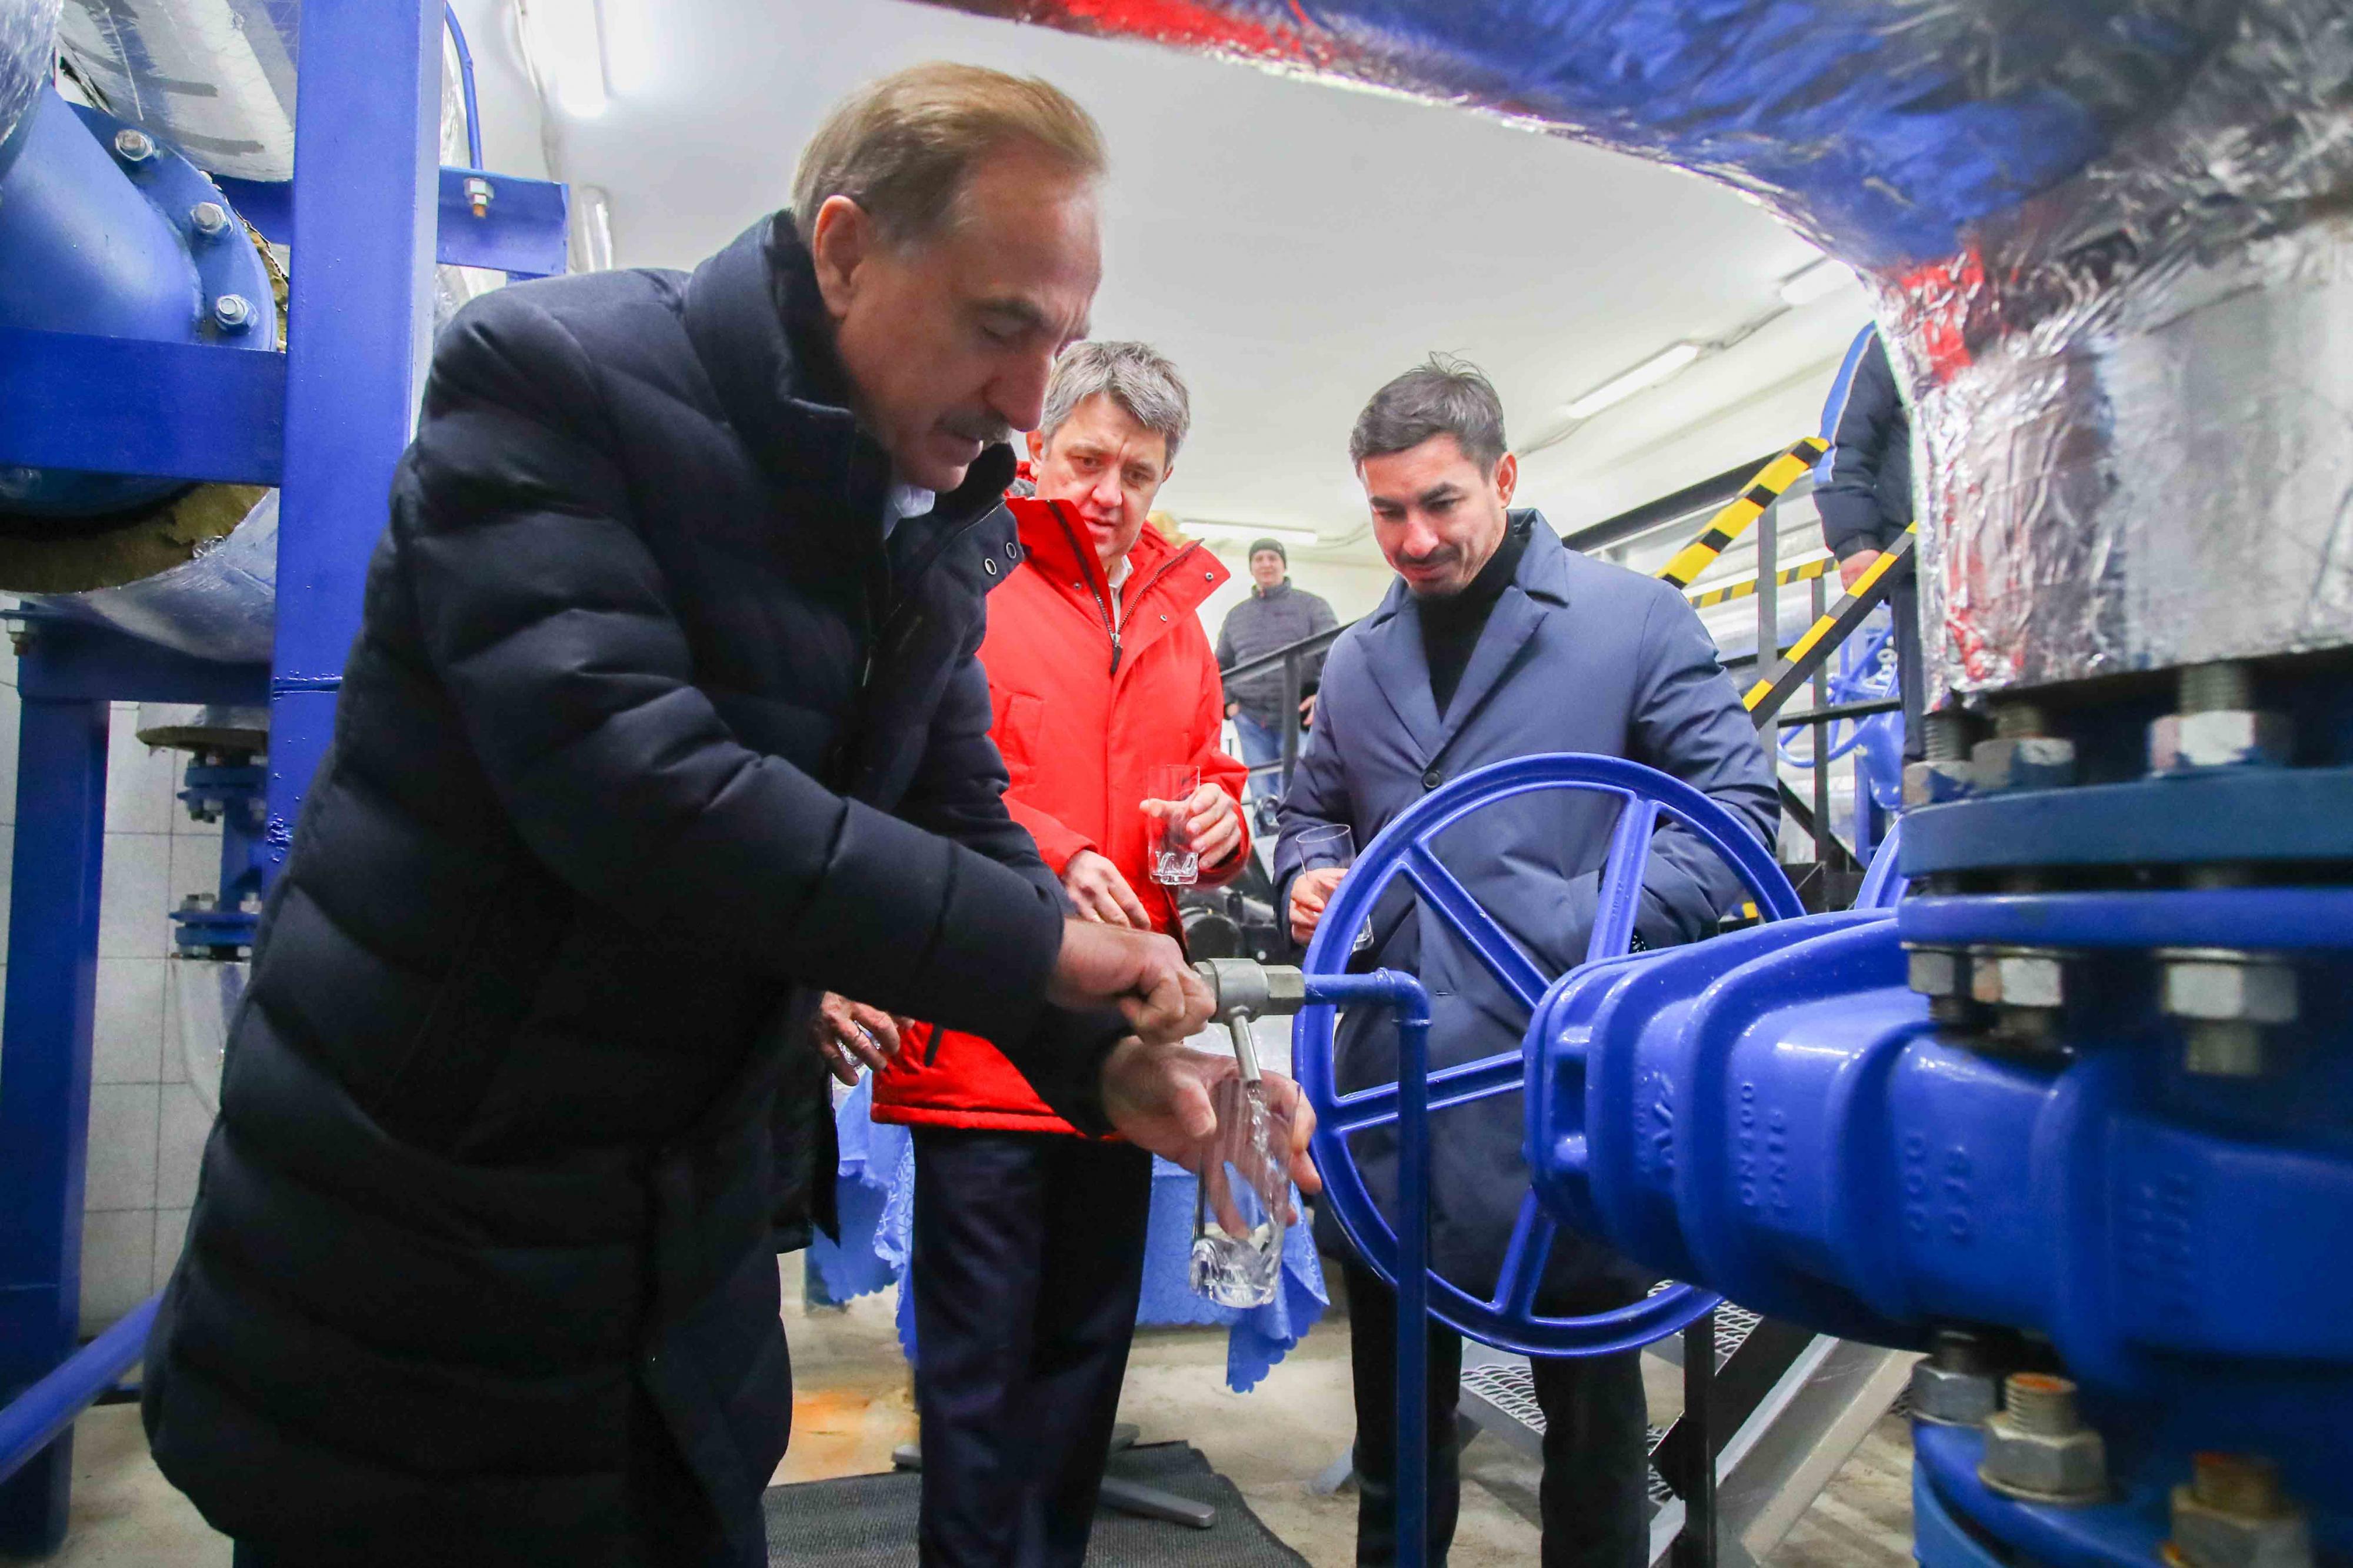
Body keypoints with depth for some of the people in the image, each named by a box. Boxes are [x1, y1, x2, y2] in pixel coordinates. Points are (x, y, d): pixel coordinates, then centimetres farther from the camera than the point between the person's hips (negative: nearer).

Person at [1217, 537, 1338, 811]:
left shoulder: (1311, 606, 6)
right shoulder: (1236, 615, 17)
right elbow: (1221, 664, 23)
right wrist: (1228, 702, 7)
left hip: (1298, 718, -3)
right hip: (1250, 720, 4)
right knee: (1262, 797, 5)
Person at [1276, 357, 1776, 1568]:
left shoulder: (1631, 618, -2)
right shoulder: (1355, 662, 13)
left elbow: (1737, 796, -4)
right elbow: (1312, 810, 24)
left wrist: (1616, 925, -18)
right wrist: (1305, 877, 1)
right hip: (1394, 1082, 5)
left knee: (1591, 1391, 12)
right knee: (1395, 1404, 18)